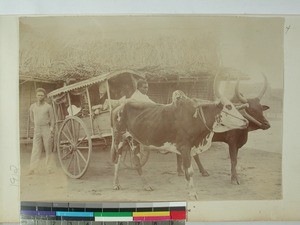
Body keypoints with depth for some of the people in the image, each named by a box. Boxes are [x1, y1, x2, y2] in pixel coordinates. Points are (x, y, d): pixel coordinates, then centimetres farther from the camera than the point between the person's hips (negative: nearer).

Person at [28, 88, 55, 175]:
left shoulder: (48, 107, -3)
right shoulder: (32, 106, 5)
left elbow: (52, 119, 3)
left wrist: (51, 130, -5)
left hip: (47, 130, -1)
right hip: (37, 131, 2)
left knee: (48, 150, 2)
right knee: (35, 150, -5)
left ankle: (49, 168, 10)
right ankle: (32, 169, -9)